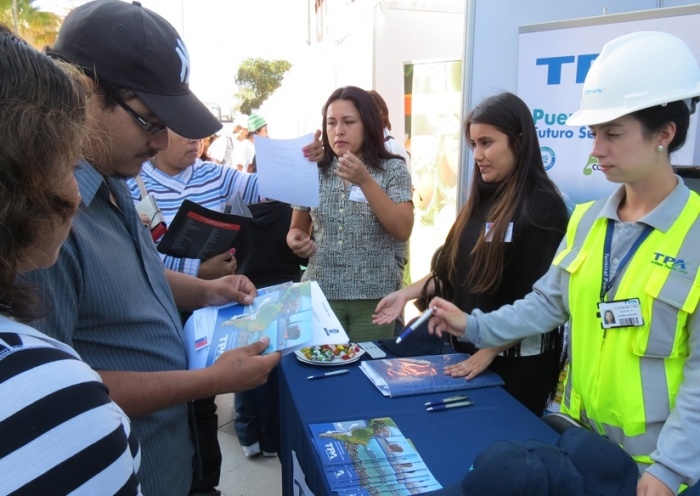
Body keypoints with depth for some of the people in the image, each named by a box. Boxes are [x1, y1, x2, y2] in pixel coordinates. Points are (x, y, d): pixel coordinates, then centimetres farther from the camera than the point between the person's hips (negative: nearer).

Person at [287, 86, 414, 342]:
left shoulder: (393, 169, -3)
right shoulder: (313, 171, 3)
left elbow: (402, 230, -15)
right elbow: (297, 229, 13)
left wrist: (365, 181, -22)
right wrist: (296, 242, -10)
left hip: (374, 296, -2)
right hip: (320, 293, 2)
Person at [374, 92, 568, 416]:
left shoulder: (542, 208, -16)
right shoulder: (484, 200, 7)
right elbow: (453, 269, 12)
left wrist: (489, 351, -18)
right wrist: (408, 293, 1)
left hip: (516, 361, -7)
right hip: (468, 349, 7)